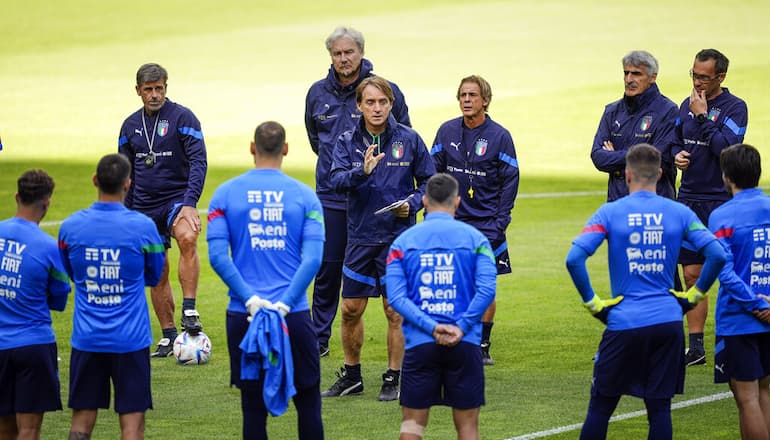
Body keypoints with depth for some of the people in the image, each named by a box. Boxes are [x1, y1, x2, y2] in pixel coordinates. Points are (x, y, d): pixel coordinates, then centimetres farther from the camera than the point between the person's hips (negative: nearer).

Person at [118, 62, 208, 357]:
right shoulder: (131, 126, 9)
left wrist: (190, 203, -23)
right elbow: (125, 175, 18)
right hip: (144, 206, 5)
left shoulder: (183, 118, -6)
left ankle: (189, 312, -33)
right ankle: (168, 336, 15)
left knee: (187, 239, -34)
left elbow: (198, 162, -12)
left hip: (177, 198, -5)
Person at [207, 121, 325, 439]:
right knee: (308, 401, 9)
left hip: (244, 316, 1)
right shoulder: (304, 196, 1)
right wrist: (284, 303, -11)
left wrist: (250, 299, -10)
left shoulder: (226, 193, 2)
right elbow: (313, 258, -9)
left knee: (254, 405, 5)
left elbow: (217, 255, -8)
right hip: (295, 315, 0)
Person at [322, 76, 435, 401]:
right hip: (360, 237, 2)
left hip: (398, 237, -2)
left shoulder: (409, 139, -2)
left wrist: (412, 204, -12)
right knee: (350, 310, 8)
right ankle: (351, 376, 24)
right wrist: (362, 171, -32)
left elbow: (428, 181, 6)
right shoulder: (347, 142, 1)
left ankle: (393, 380, 11)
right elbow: (336, 180, -13)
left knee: (395, 311, 0)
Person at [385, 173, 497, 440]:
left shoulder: (403, 241, 4)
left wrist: (432, 327, -11)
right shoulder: (475, 238, 2)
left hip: (419, 345, 0)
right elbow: (486, 290, -9)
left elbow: (396, 297, -6)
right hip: (465, 345, 0)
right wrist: (461, 327, -9)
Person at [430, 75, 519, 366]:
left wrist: (500, 222, -6)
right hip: (452, 221, 2)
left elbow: (510, 181, 0)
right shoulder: (446, 132, 4)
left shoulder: (499, 136, -3)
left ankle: (483, 346, 9)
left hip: (486, 224, -2)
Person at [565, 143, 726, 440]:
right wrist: (694, 295, 7)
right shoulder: (678, 213, 3)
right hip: (668, 322, 2)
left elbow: (574, 259, -13)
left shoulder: (610, 213, -3)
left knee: (600, 407, 9)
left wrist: (591, 302, -3)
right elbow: (717, 254, -5)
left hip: (624, 323, -2)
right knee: (659, 408, 7)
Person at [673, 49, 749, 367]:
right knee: (692, 274, 5)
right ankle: (695, 348, 9)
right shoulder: (687, 105, 11)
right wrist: (676, 155, 0)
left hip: (721, 202, -6)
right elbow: (676, 141, 21)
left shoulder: (734, 107, -7)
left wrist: (703, 116, -16)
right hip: (689, 200, 6)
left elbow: (726, 148, -18)